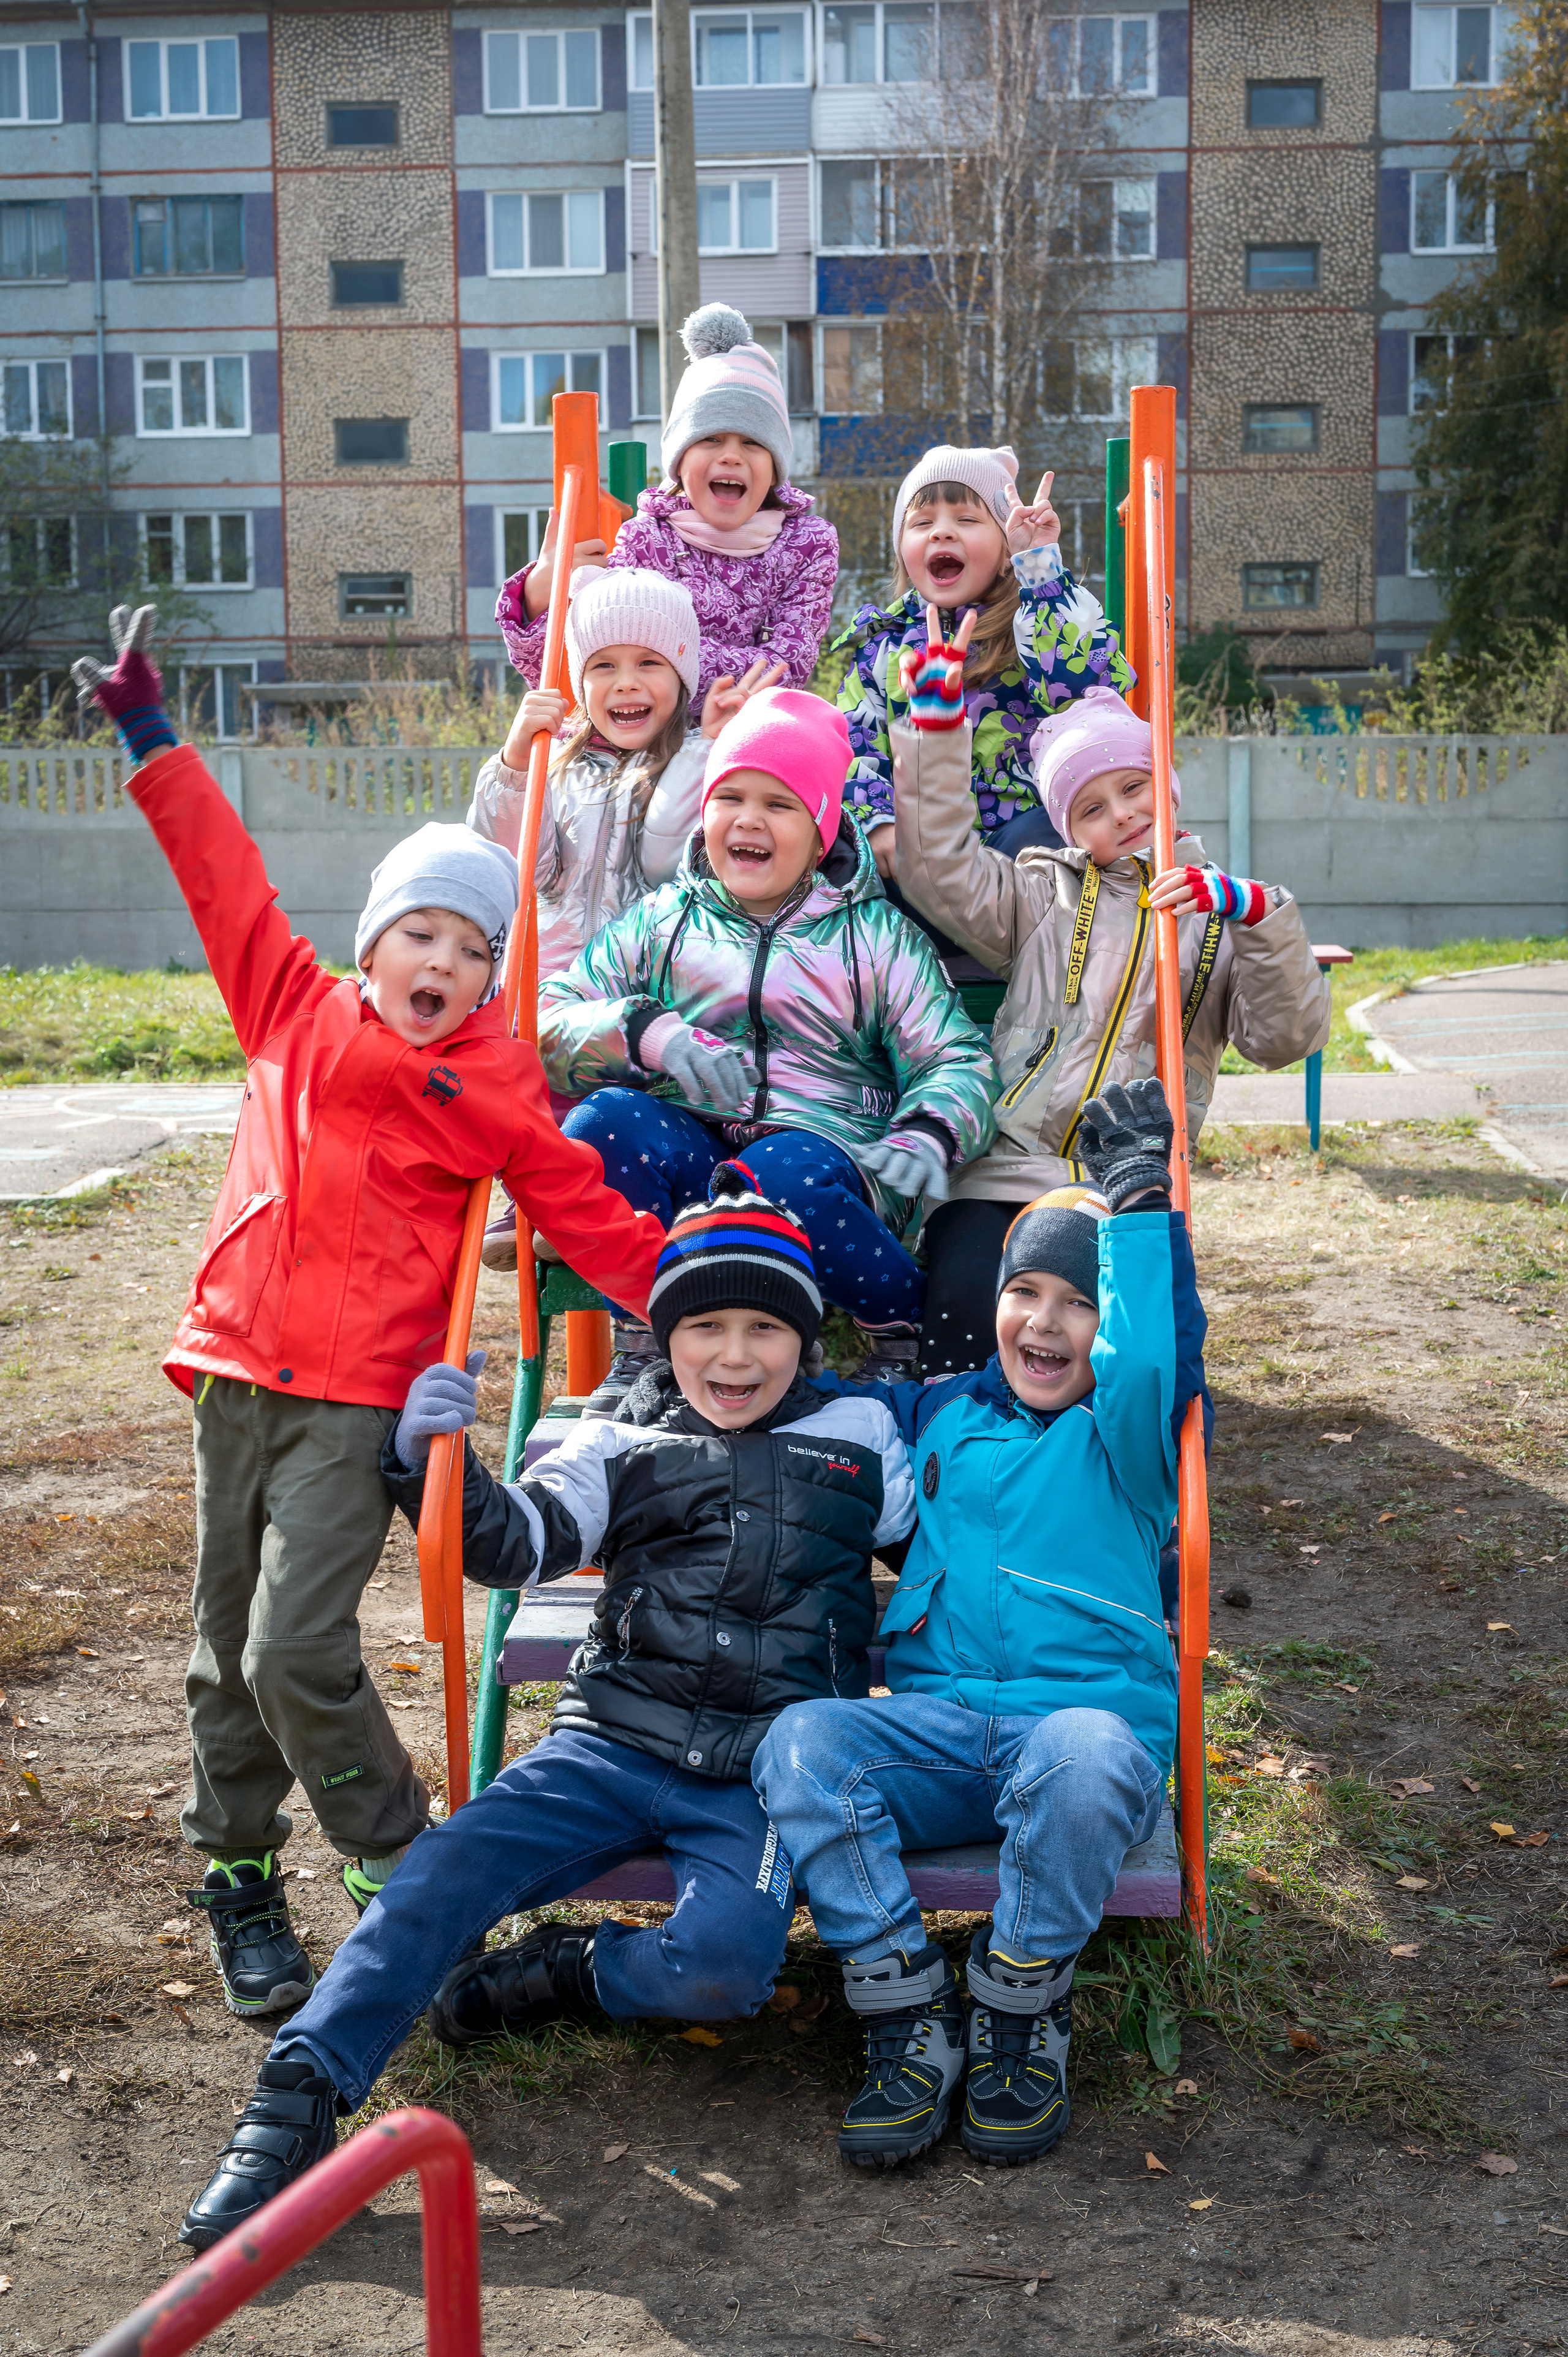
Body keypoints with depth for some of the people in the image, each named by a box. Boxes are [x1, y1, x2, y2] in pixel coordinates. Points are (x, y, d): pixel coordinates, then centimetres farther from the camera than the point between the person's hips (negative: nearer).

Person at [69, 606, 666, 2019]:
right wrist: (152, 740, 9)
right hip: (238, 1371, 4)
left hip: (363, 1395, -4)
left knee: (298, 1648, -14)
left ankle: (400, 1872, 5)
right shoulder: (296, 1012, 6)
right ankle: (240, 1880, 28)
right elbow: (228, 887, 8)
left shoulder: (493, 1085, -2)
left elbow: (587, 1211, 1)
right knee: (226, 1649, 11)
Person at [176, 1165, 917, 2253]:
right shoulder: (625, 1446, 13)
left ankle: (568, 1971, 1)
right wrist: (432, 1462, -15)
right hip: (613, 1744, 1)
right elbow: (518, 1542, 1)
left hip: (764, 1775, -1)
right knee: (448, 1867, -22)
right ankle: (301, 2099, -17)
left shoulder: (861, 1438, 13)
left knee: (724, 1962, -29)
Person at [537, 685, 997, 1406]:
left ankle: (903, 1325, -8)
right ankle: (640, 1342, -12)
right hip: (687, 1150, 2)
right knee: (603, 1119, -31)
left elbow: (956, 1059, 7)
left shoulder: (878, 936, 15)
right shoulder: (660, 922, 18)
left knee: (789, 1175, -38)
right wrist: (643, 1031, -13)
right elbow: (542, 1024, 8)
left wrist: (927, 1133, -17)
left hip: (820, 1144, -1)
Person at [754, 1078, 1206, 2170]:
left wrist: (1139, 1201, -10)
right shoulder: (937, 1413, 21)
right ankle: (912, 2021, -17)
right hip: (936, 1729, 3)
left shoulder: (1125, 1438, 9)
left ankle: (1020, 2017, -12)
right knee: (802, 1740, -27)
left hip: (1089, 1722, -3)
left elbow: (1147, 1365, -16)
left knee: (1084, 1751, -39)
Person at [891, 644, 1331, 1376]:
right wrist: (936, 725, -6)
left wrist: (1255, 914, -14)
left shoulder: (1221, 908, 14)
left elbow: (1285, 1038, 1)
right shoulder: (1045, 894, 17)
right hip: (1006, 1170, 0)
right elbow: (942, 871, 1)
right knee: (965, 1296, -24)